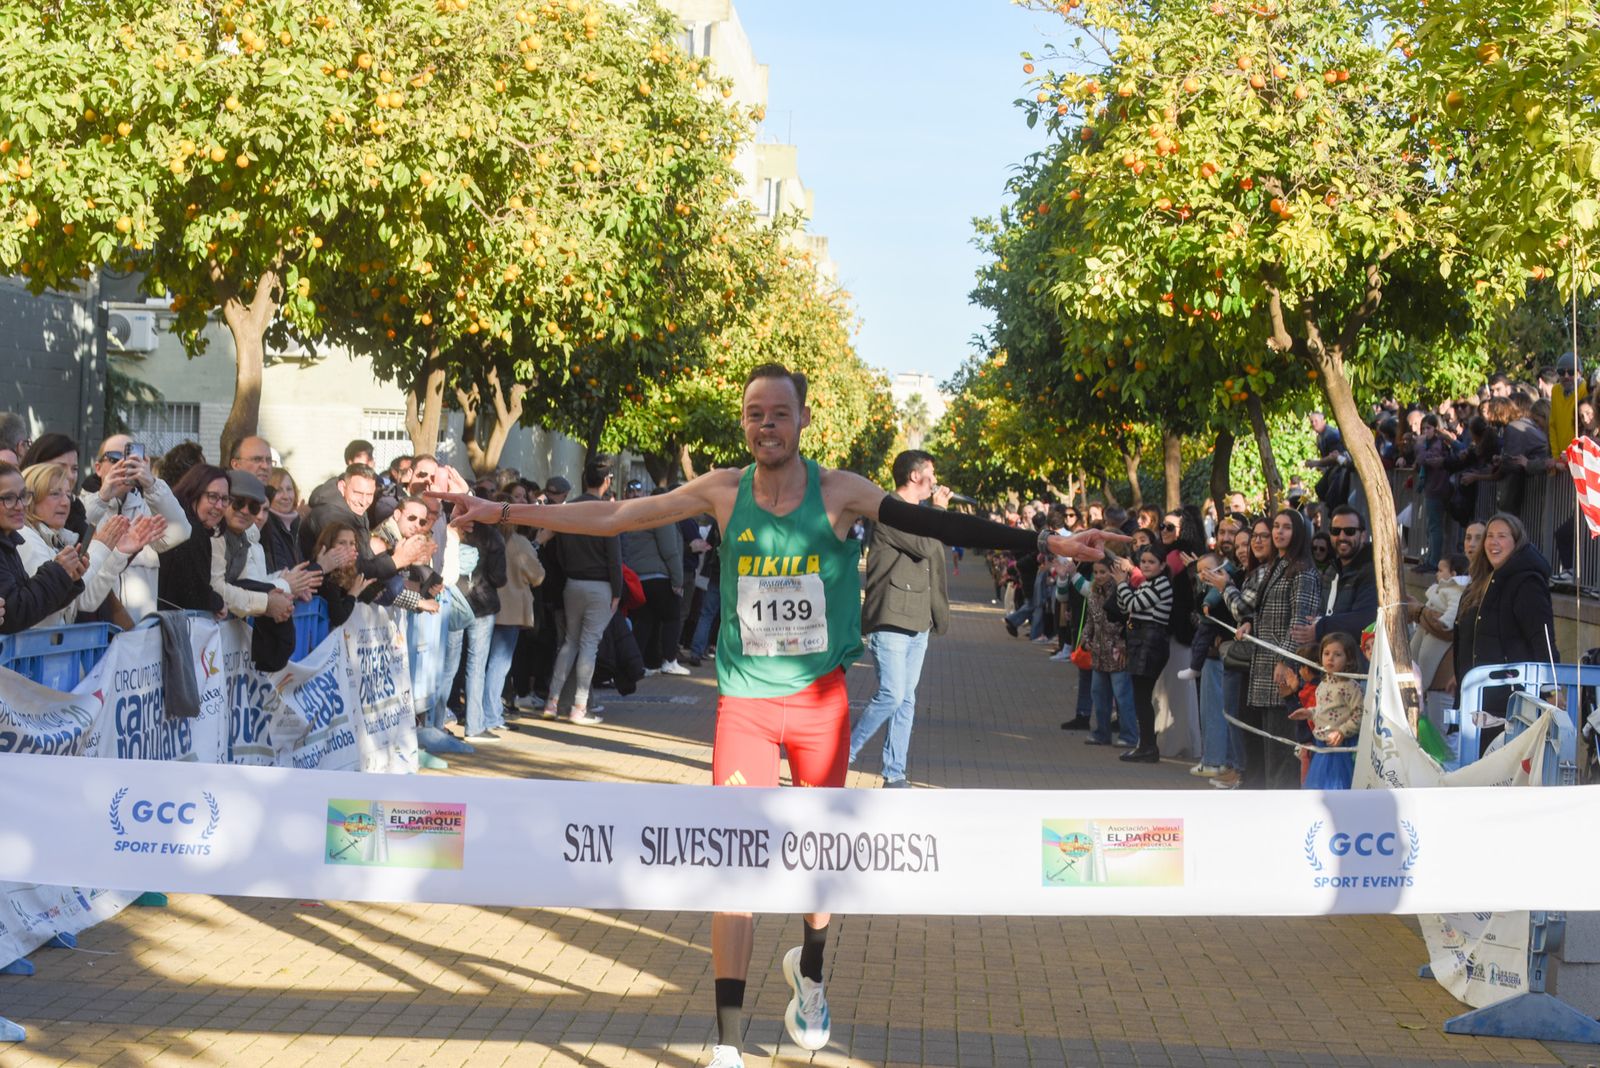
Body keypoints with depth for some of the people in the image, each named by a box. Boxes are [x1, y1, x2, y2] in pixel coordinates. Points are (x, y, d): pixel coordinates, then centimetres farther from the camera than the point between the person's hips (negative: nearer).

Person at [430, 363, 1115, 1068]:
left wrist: (1044, 544, -19)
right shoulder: (724, 491, -2)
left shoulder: (838, 493, -6)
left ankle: (809, 971, 44)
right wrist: (499, 512, 0)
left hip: (821, 697, 0)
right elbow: (611, 518, 2)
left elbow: (940, 525, -11)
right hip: (745, 700, 0)